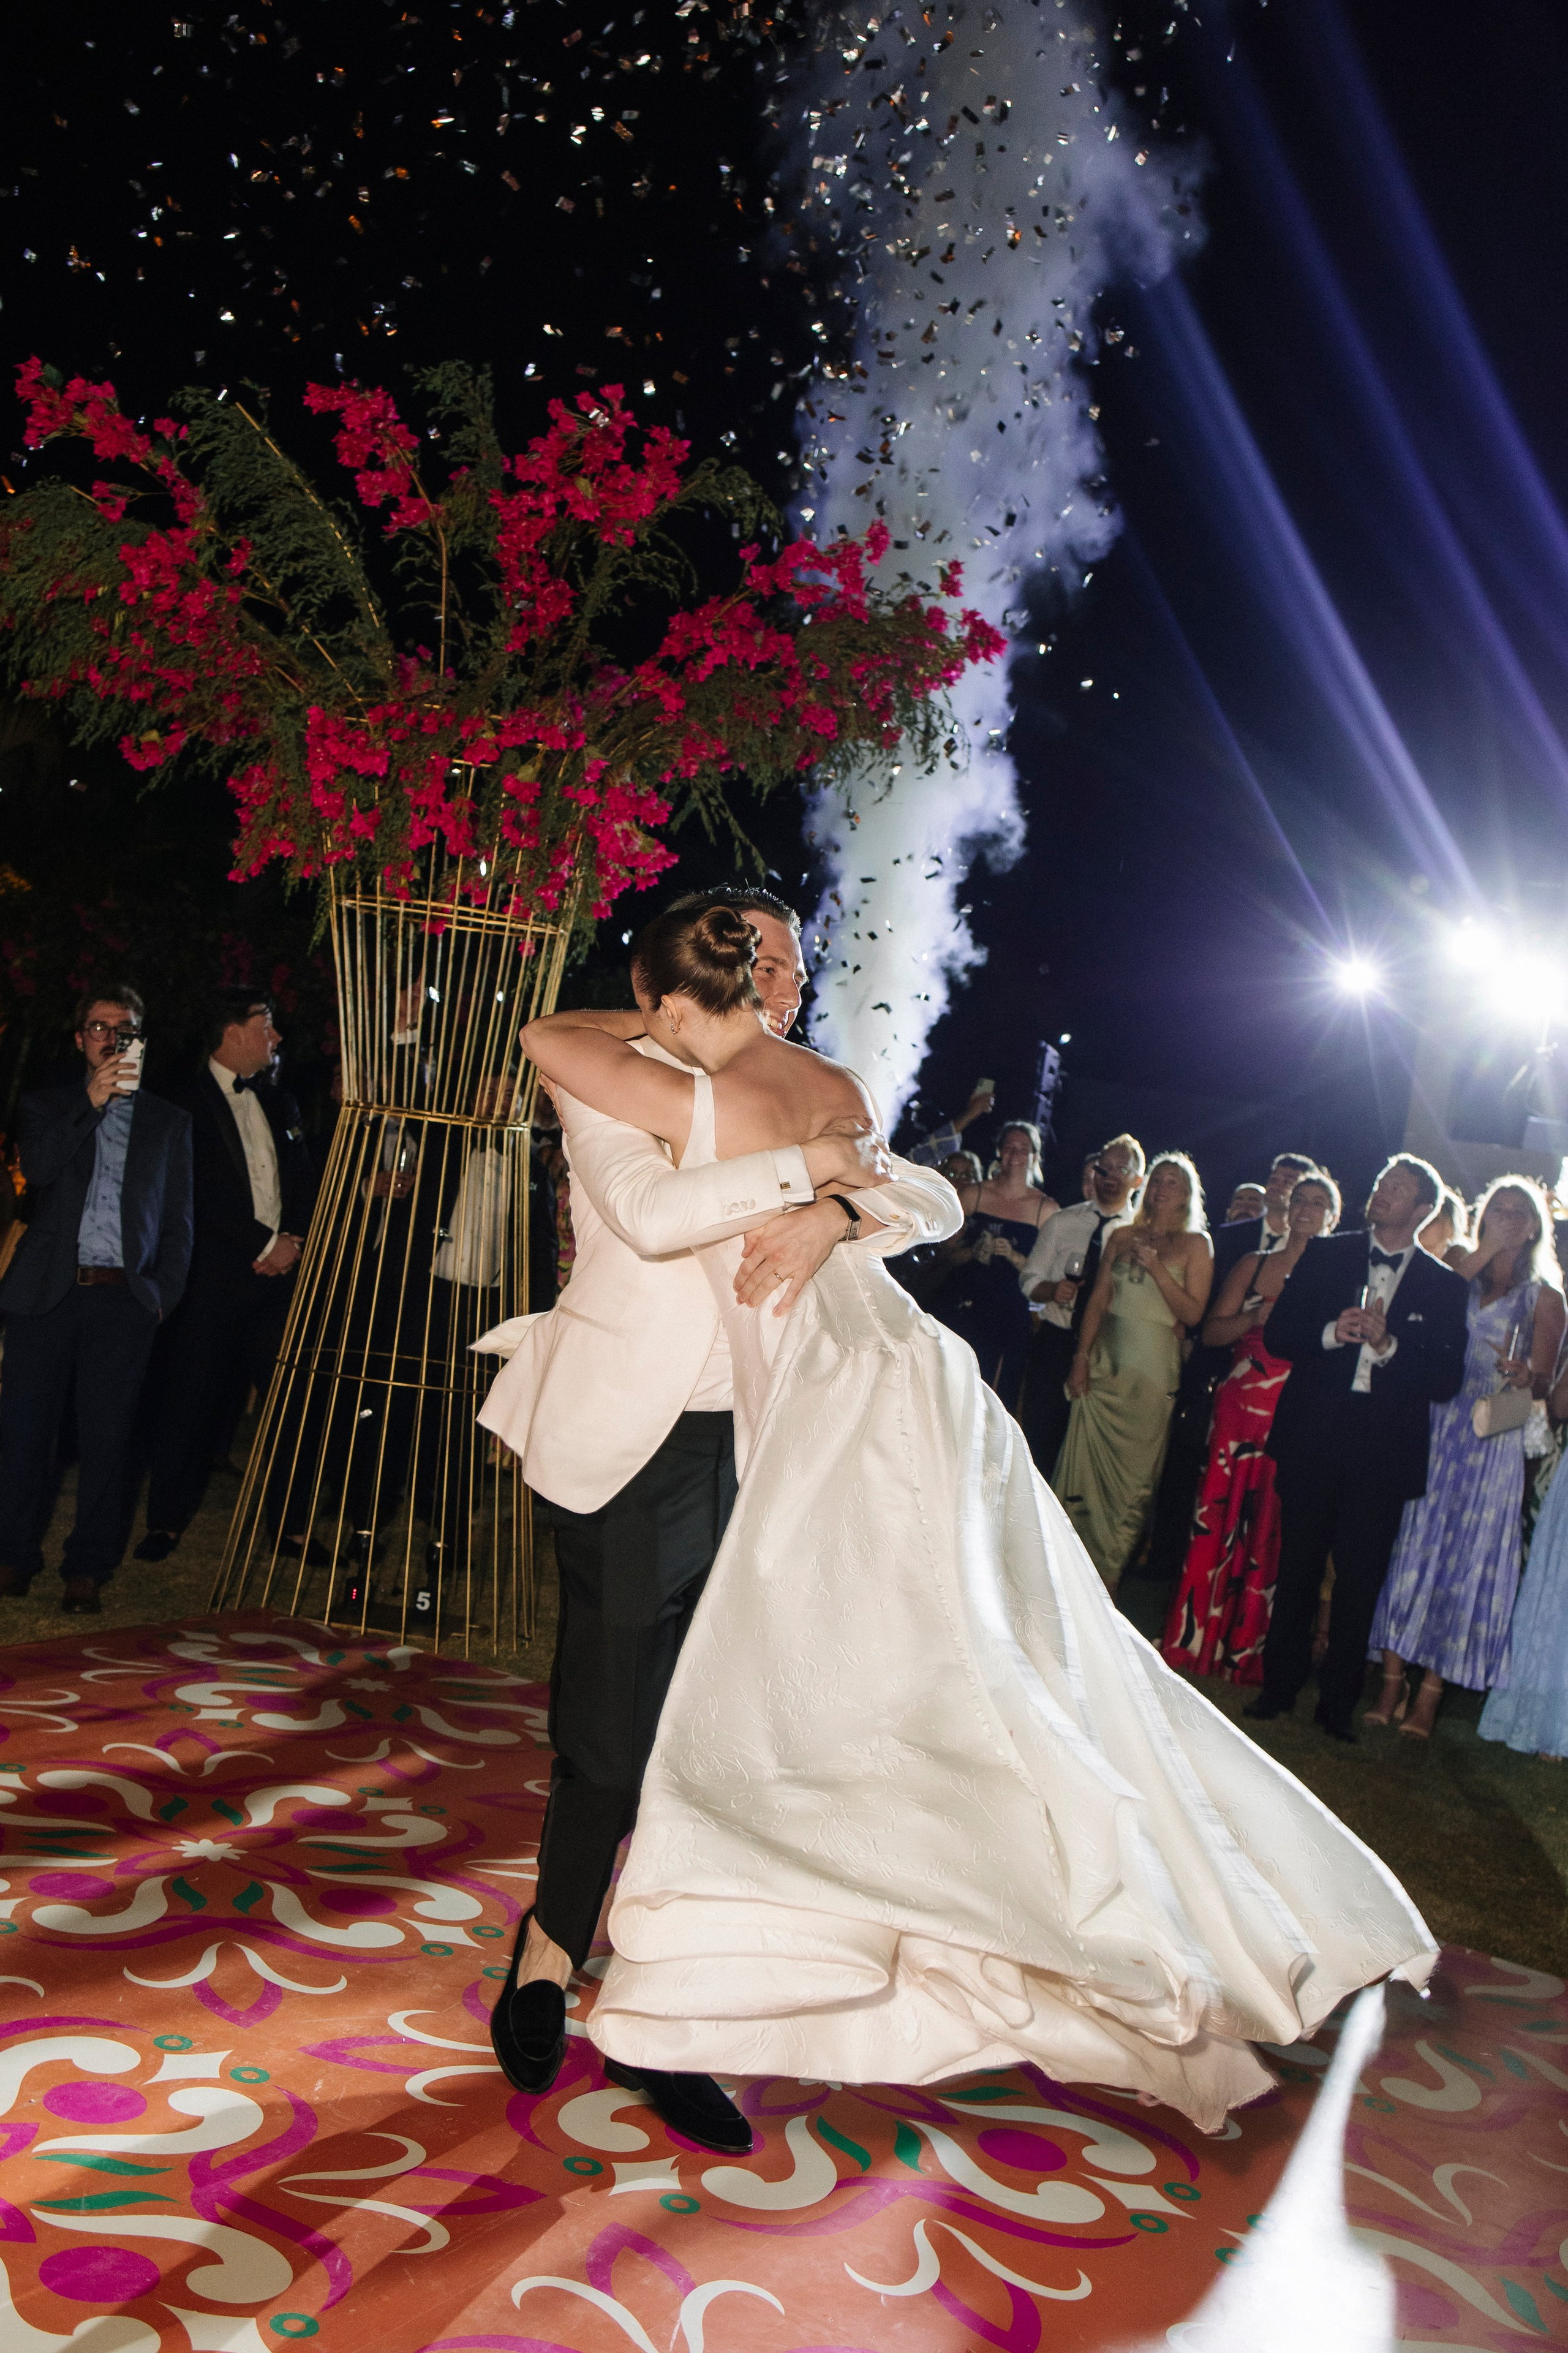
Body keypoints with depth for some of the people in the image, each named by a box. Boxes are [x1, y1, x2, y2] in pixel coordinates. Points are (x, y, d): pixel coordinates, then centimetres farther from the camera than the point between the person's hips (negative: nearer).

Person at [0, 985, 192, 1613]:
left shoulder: (169, 1121, 14)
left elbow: (178, 1221, 12)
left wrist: (164, 1292, 0)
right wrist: (91, 1102, -14)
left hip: (125, 1300, 0)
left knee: (106, 1436, 0)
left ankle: (87, 1568, 10)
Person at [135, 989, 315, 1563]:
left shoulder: (280, 1104, 18)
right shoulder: (190, 1103, -1)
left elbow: (304, 1181, 14)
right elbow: (205, 1194, -10)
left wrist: (293, 1240, -3)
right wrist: (265, 1242, -10)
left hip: (280, 1271, 5)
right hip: (215, 1275, -4)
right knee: (191, 1397, 0)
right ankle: (168, 1521, 14)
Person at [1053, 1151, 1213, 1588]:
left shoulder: (1196, 1244, 2)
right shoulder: (1123, 1236, 12)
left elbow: (1193, 1313, -5)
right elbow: (1098, 1300, 10)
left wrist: (1157, 1268, -15)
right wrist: (1081, 1359, 1)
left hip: (1153, 1372, -3)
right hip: (1104, 1366, 3)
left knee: (1133, 1474, 1)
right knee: (1085, 1463, -1)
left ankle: (1107, 1570, 11)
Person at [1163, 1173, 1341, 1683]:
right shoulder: (1253, 1264, 12)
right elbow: (1211, 1332, 8)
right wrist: (1257, 1318, -8)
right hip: (1239, 1406, 2)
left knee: (1270, 1531, 1)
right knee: (1217, 1519, 2)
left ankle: (1246, 1650, 13)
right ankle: (1195, 1637, 12)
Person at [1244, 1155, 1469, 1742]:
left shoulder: (1444, 1287, 5)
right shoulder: (1326, 1255, 8)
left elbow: (1446, 1380, -3)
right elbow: (1277, 1334, 3)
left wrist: (1388, 1345, -17)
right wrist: (1331, 1333, -15)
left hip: (1383, 1449, -1)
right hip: (1314, 1435, 1)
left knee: (1360, 1582, 4)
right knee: (1297, 1569, 8)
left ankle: (1338, 1703, 17)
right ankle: (1279, 1687, 21)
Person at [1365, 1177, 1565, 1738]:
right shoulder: (1455, 1270, 10)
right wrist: (1480, 1255, -9)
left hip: (1492, 1442, -1)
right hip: (1432, 1430, 2)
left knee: (1467, 1559, 0)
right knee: (1412, 1547, 0)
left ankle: (1429, 1695, 6)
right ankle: (1391, 1686, 6)